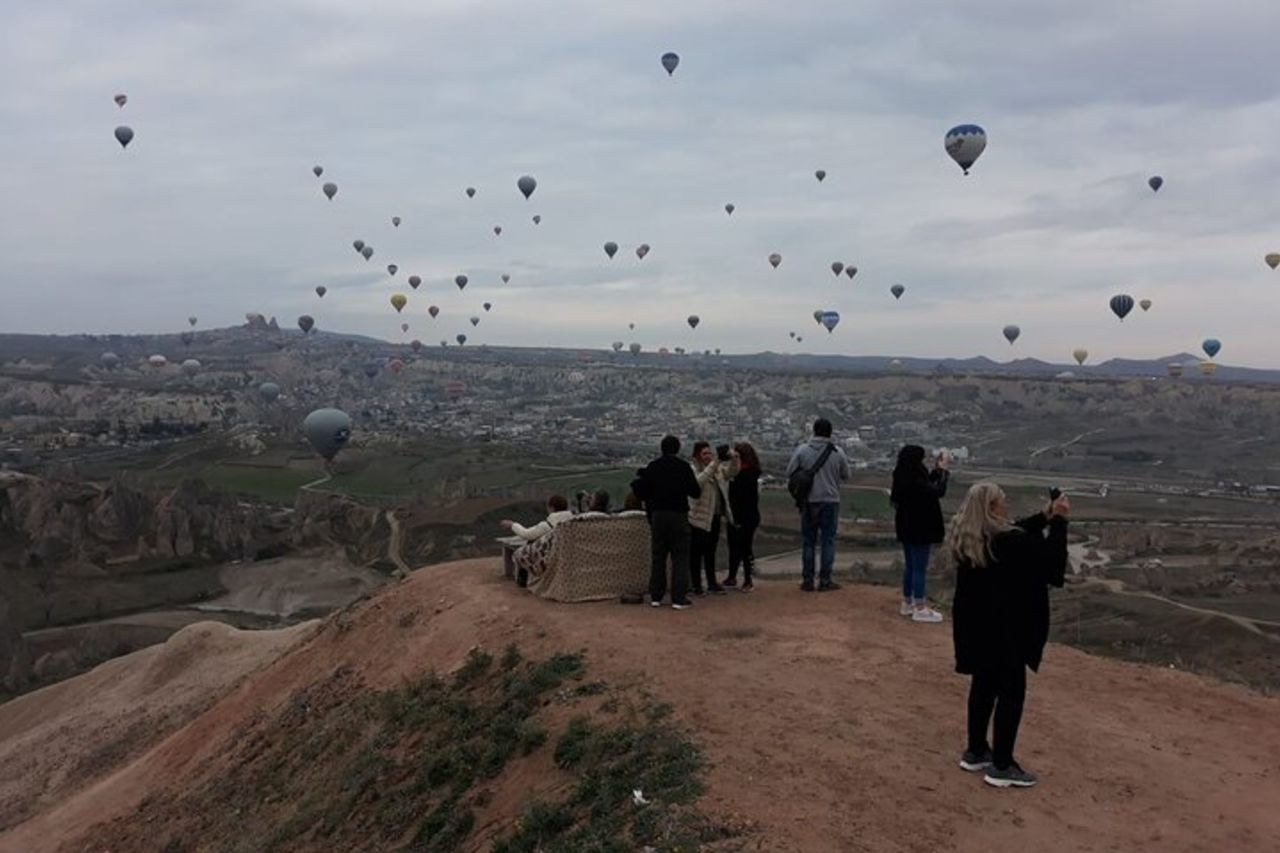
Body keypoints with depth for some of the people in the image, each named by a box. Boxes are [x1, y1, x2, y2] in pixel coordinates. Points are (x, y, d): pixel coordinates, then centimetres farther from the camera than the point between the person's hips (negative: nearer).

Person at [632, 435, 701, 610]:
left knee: (658, 556, 11)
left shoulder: (652, 467, 2)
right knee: (680, 557, 1)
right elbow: (695, 492, -5)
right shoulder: (683, 467, -7)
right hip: (678, 515, -3)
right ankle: (679, 599, -3)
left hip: (658, 515, 3)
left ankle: (655, 597, 14)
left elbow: (642, 490, 1)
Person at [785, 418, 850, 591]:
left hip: (809, 501, 1)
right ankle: (825, 580, 5)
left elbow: (789, 472, -4)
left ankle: (807, 580, 11)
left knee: (809, 541, 9)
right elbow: (846, 475, 4)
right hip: (830, 500, -1)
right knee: (828, 540, 6)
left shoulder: (802, 450, -6)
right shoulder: (838, 453, -5)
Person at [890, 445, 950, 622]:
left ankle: (907, 603, 28)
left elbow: (925, 487, 16)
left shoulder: (903, 479, 4)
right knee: (920, 568, -1)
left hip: (906, 528, 9)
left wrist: (936, 470, 13)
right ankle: (919, 609, 6)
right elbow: (939, 491, -20)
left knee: (910, 566, 18)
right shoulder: (915, 481, -25)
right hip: (919, 530, -9)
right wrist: (942, 471, -8)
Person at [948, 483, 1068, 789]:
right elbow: (1051, 556, -13)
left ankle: (976, 752, 30)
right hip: (1005, 630, -8)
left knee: (983, 685, 20)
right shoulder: (1006, 542, -25)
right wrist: (1058, 520, -3)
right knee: (1011, 692, 4)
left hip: (975, 626, 8)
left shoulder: (964, 539, 1)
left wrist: (1044, 516, 9)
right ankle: (1001, 766, 10)